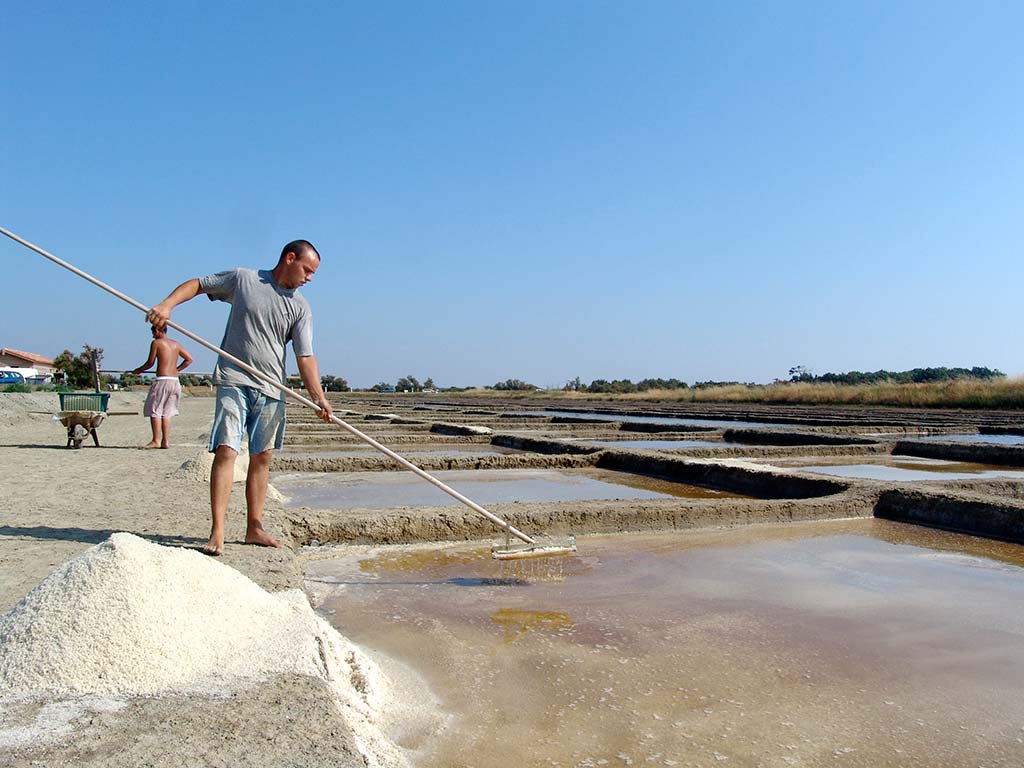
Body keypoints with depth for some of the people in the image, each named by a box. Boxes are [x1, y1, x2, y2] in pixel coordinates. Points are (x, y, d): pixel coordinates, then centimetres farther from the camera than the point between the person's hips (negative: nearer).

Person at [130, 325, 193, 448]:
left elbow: (150, 363, -1)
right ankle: (166, 441, 9)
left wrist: (138, 370, 16)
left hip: (162, 380, -6)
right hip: (175, 381, 6)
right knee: (167, 413, 12)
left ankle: (156, 441, -3)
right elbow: (189, 359, 17)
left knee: (154, 411, 1)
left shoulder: (156, 343, -2)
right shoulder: (175, 344, 15)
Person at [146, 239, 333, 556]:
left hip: (271, 389, 4)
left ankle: (254, 528, 17)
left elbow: (305, 357, -1)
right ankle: (217, 532, -12)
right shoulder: (243, 279, 3)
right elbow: (197, 284, 10)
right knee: (226, 450, -12)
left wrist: (318, 397, -13)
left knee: (262, 457, 7)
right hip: (234, 381, -3)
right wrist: (167, 304, -8)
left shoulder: (300, 308, 6)